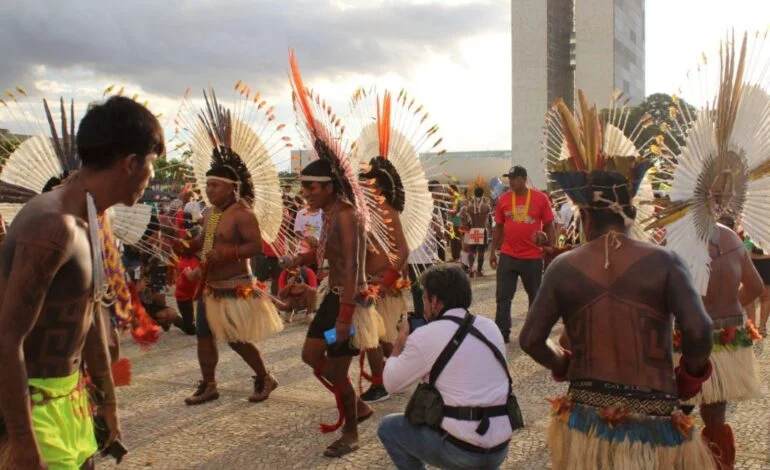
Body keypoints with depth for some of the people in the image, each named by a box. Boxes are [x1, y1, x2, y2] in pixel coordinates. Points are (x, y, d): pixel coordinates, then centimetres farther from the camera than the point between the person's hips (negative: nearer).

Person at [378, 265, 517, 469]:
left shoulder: (425, 336, -11)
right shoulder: (490, 326, 5)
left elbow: (391, 383, 0)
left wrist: (401, 340, 15)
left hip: (460, 450, -6)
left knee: (388, 427, 15)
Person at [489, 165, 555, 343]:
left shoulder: (540, 198, -3)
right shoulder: (503, 199, 2)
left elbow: (549, 225, 2)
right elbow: (498, 227, 9)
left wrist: (550, 248, -1)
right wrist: (493, 251, 8)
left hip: (533, 257, -1)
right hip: (508, 256, 1)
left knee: (535, 296, 13)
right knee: (503, 297, 2)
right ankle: (502, 333, 10)